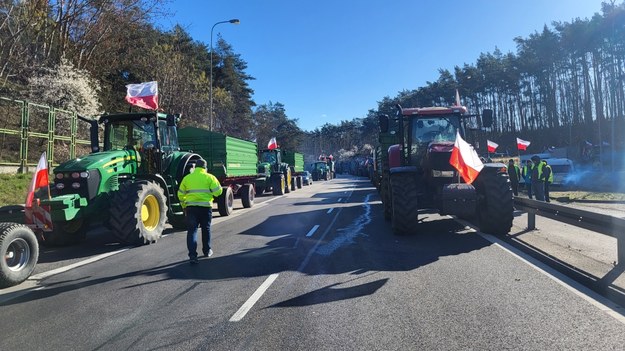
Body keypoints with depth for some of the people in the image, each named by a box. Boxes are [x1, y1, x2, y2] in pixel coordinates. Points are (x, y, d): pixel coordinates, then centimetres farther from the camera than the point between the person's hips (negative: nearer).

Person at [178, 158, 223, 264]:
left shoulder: (187, 178, 8)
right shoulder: (209, 177, -1)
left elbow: (180, 194, 12)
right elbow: (218, 191, -6)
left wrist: (184, 206, 24)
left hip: (191, 207, 1)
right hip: (206, 207, -1)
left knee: (192, 231, 1)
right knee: (206, 229, 17)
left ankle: (192, 255, -9)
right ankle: (207, 251, 30)